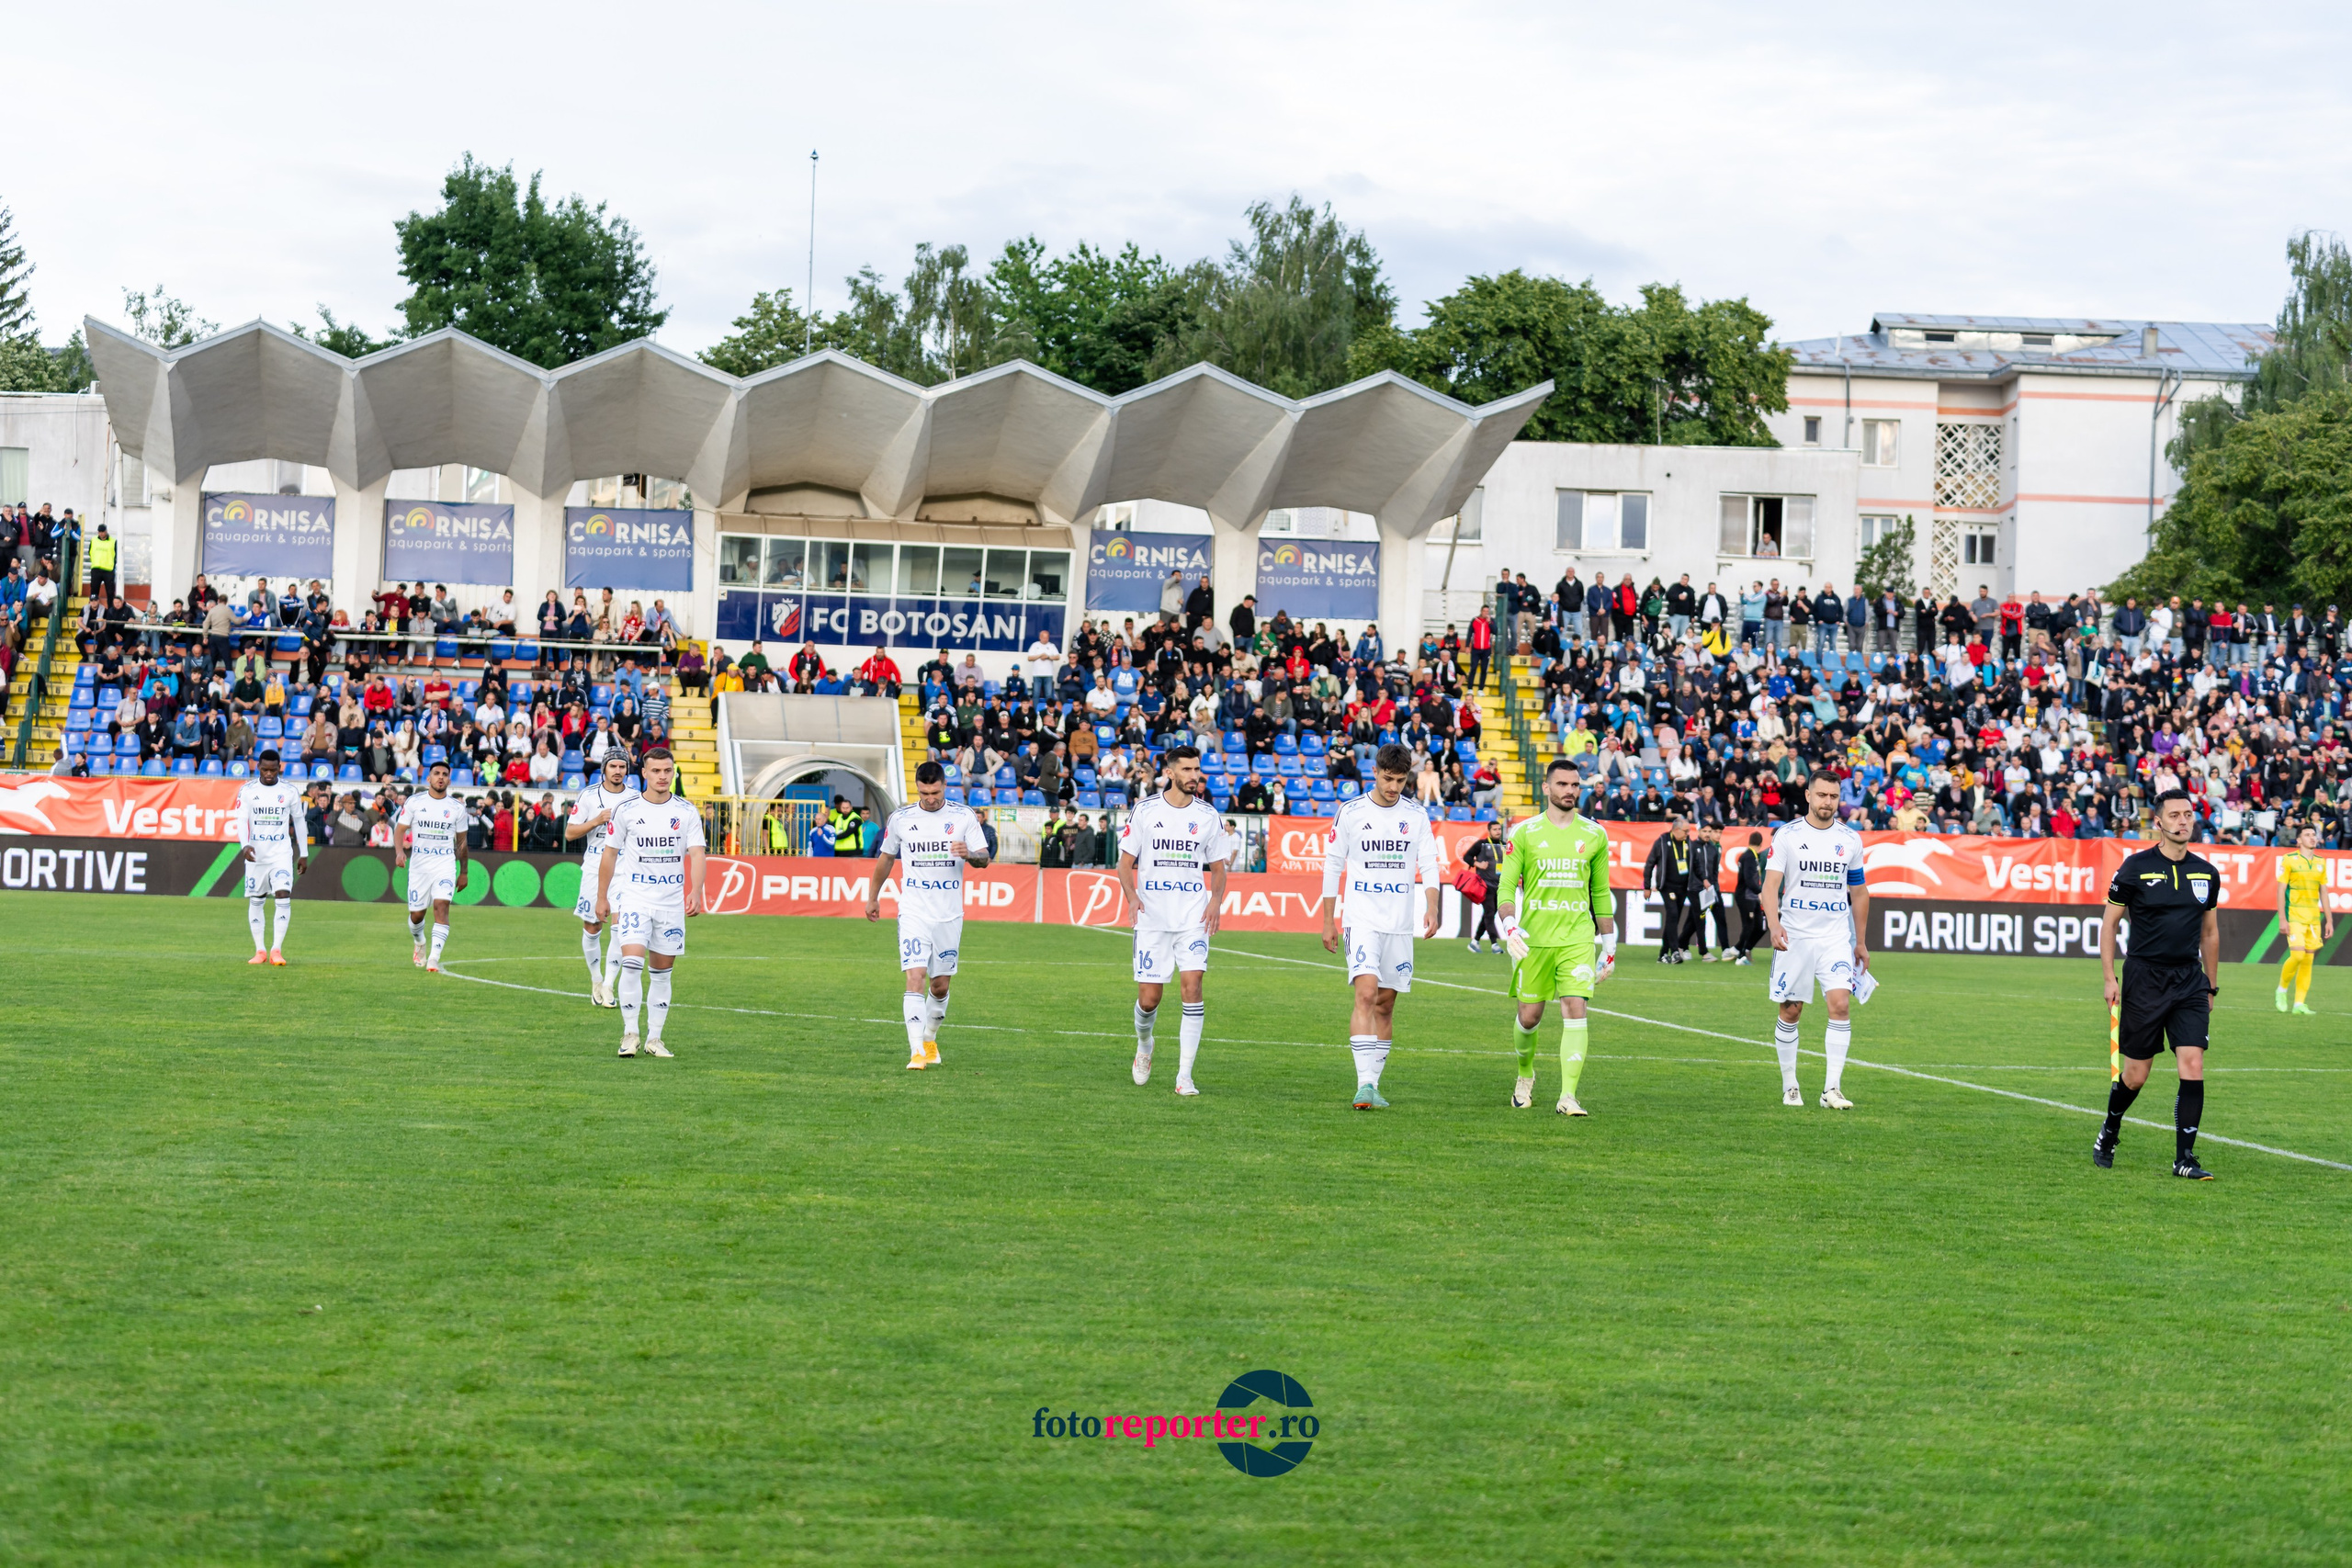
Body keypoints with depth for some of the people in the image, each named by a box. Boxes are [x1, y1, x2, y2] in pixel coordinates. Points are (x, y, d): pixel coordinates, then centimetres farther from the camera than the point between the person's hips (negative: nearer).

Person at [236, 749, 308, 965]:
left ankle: (276, 950, -14)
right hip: (256, 854, 1)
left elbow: (299, 822, 10)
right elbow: (241, 820, -8)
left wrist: (304, 854, 10)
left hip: (282, 853, -1)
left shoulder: (290, 791, 1)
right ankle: (260, 950, 17)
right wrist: (245, 845, -26)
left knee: (284, 896, -16)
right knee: (256, 901, 6)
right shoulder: (247, 790, -1)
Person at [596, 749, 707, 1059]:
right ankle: (629, 1033, -10)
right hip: (634, 897, -2)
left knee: (662, 971, 7)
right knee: (632, 962, -18)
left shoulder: (687, 813, 2)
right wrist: (602, 898, 7)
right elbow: (609, 854, 7)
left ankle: (654, 1038, 16)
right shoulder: (626, 810, -1)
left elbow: (696, 855, -5)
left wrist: (696, 892, -20)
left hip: (671, 902, 2)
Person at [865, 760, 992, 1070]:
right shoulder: (900, 818, 2)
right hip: (913, 913, -1)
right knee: (915, 977, -16)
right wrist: (872, 897, 22)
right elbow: (885, 858, 16)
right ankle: (916, 1052, -21)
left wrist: (970, 855, -23)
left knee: (941, 985, 8)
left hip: (950, 914, 1)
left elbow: (984, 858, 0)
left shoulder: (964, 817, 1)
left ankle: (930, 1039, 33)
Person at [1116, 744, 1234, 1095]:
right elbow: (1125, 862, 5)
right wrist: (1132, 895, -13)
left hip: (1193, 918, 1)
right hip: (1152, 917, -1)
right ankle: (1144, 1044, 35)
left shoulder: (1208, 815, 5)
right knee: (1149, 998, -1)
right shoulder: (1145, 811, 1)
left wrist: (1215, 900, -6)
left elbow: (1219, 867, 13)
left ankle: (1184, 1075, -11)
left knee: (1192, 986, -16)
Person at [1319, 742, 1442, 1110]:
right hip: (1362, 920, -3)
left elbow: (1428, 865, 4)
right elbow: (1333, 866, 6)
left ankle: (1372, 1085, 16)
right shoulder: (1351, 813, 0)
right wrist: (1328, 921, 5)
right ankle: (1365, 1083, -25)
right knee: (1366, 993, -19)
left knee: (1386, 1003, 7)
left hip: (1400, 924, 3)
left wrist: (1431, 908, -12)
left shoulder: (1416, 815, 6)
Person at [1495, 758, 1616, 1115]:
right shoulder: (1524, 834, 2)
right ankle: (1525, 1076, 34)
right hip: (1533, 938, 0)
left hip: (1578, 939, 0)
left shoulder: (1594, 835, 8)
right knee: (1529, 1016, 5)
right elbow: (1506, 886, 0)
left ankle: (1568, 1096, -15)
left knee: (1575, 1012, -13)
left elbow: (1601, 893, 15)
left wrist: (1609, 946, 13)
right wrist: (1510, 926, -18)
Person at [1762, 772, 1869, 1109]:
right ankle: (1789, 1085, 18)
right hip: (1794, 936, -1)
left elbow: (1859, 892, 17)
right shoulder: (1787, 836, -2)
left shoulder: (1850, 839, 7)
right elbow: (1771, 884, -9)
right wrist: (1774, 924, -26)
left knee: (1840, 1003, -14)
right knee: (1790, 1011, 3)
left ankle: (1832, 1088, -13)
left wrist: (1861, 942, 17)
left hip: (1836, 936, 1)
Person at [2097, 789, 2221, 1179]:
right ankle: (2108, 1135, 31)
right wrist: (2109, 978, -5)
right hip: (2144, 980, -3)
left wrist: (2211, 986, 17)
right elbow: (2109, 921, 1)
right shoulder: (2136, 867, -5)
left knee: (2193, 1067, -10)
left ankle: (2184, 1158, -5)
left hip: (2189, 980, 3)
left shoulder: (2206, 873, 7)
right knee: (2134, 1075, 3)